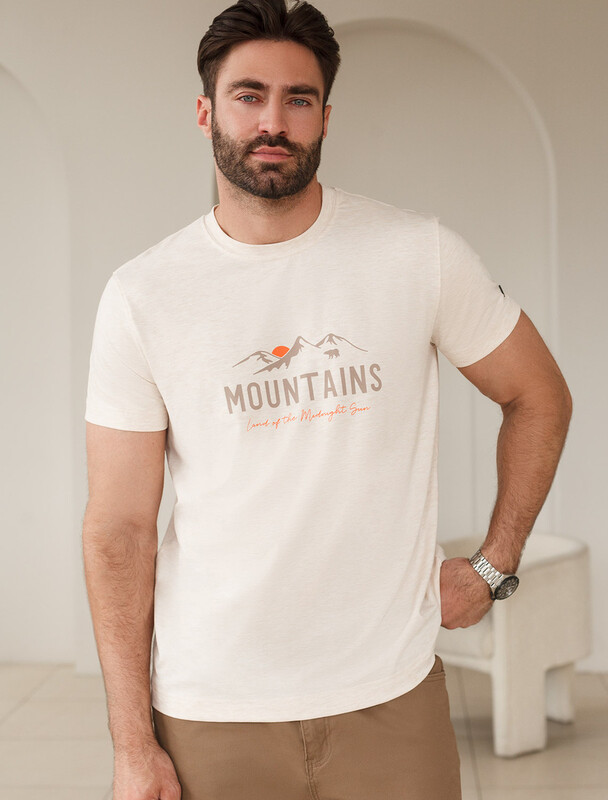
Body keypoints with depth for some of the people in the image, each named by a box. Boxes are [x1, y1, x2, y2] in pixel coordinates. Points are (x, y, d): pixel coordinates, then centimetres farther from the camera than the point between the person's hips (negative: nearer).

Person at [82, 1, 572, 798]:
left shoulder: (421, 255, -4)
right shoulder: (143, 296, -5)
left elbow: (539, 396, 10)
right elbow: (119, 526, -5)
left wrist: (493, 566, 5)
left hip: (392, 695, 0)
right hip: (210, 712, 0)